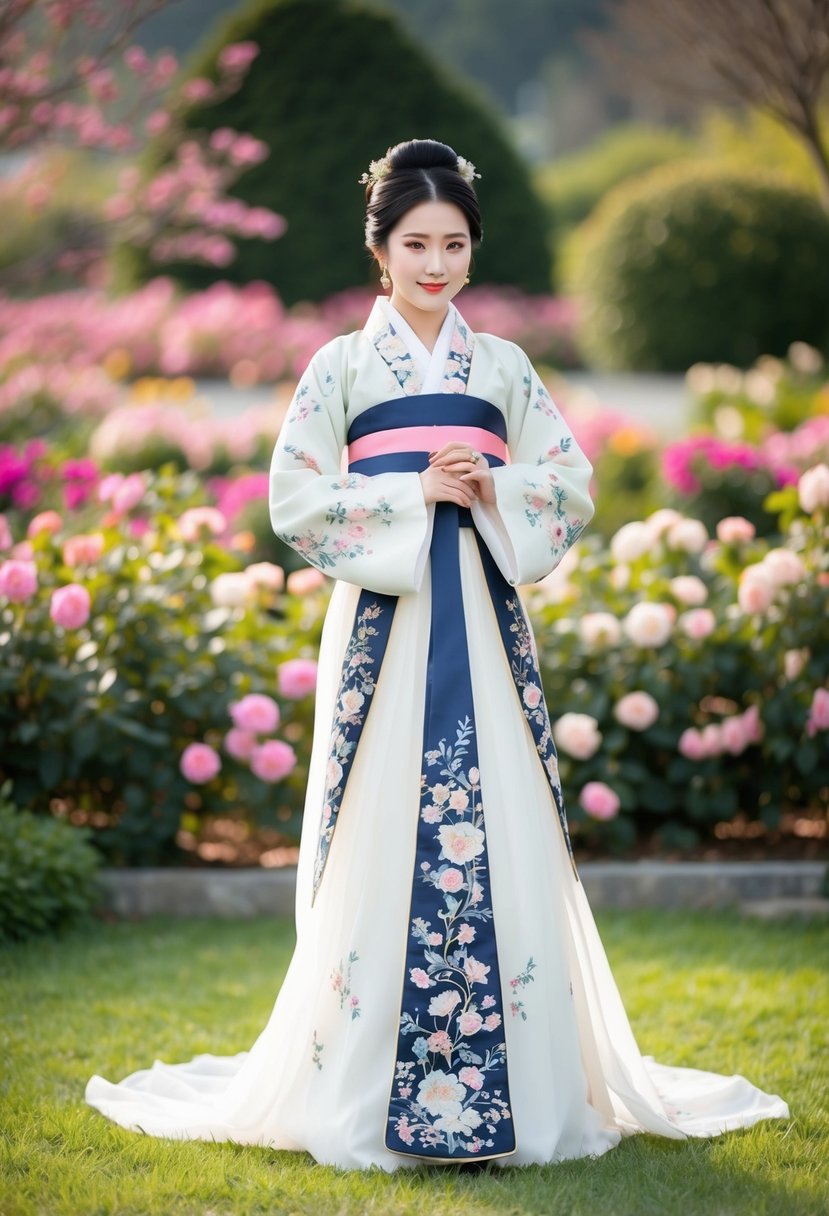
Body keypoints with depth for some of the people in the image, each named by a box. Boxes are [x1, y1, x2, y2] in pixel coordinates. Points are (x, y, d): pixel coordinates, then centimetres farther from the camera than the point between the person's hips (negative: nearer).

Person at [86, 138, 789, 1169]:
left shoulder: (503, 367, 13)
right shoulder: (341, 366, 6)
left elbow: (572, 485, 10)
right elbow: (295, 498, -3)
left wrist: (491, 488, -8)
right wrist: (415, 492, -10)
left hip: (481, 620, 2)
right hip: (385, 620, -2)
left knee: (500, 834, -2)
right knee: (386, 833, -5)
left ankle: (527, 1083, 4)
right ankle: (369, 1092, 2)